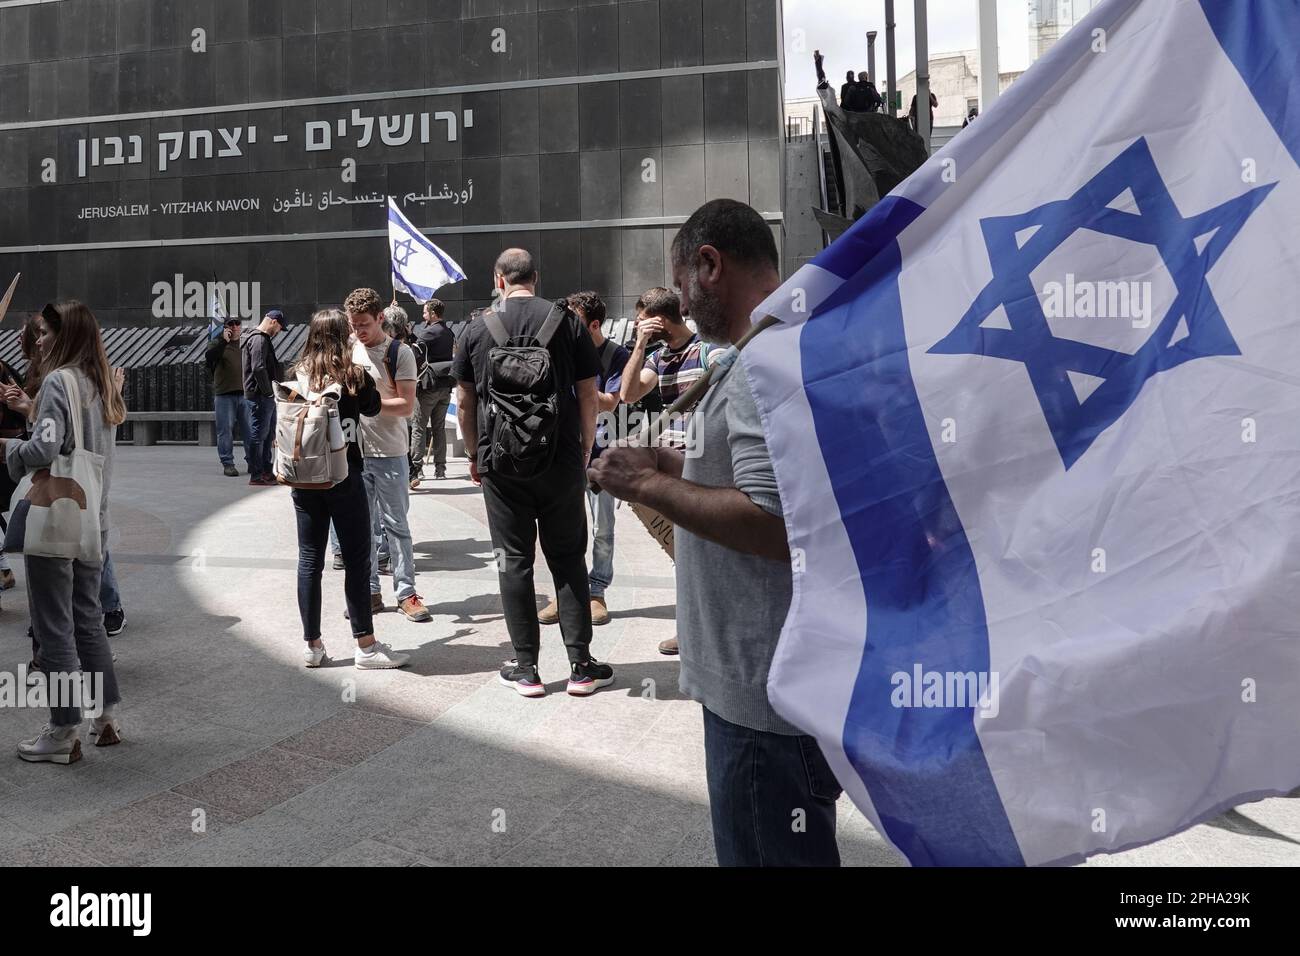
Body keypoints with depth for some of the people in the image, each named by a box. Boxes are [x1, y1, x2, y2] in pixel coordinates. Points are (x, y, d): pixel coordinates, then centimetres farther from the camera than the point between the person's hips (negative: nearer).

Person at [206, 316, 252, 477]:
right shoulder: (217, 343, 6)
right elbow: (209, 358, -14)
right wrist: (223, 341, -20)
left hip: (245, 393, 2)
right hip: (224, 395, -2)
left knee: (250, 430, 2)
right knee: (225, 431, -1)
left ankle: (252, 462, 10)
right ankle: (227, 464, 5)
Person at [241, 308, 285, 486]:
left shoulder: (263, 339, 19)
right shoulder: (259, 339, -15)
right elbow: (259, 368, -24)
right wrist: (269, 391, -18)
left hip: (265, 397, 11)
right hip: (259, 396, -11)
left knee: (269, 433, 18)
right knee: (258, 434, -5)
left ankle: (266, 469, 28)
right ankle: (256, 475, 0)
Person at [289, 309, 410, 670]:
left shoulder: (297, 375, 0)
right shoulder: (354, 375, -8)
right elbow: (373, 408, 8)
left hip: (304, 479, 4)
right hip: (344, 477, -4)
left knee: (309, 560, 9)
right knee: (356, 560, 3)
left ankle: (312, 645, 16)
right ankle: (366, 646, 7)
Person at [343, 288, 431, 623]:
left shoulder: (400, 353, -7)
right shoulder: (348, 350, 9)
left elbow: (406, 406, -12)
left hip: (389, 454, -5)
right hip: (355, 451, 5)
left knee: (396, 525, 1)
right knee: (363, 526, 10)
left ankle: (406, 592, 8)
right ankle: (369, 592, 18)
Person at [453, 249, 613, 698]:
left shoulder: (477, 331, 1)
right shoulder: (567, 323, -1)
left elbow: (464, 402, 7)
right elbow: (588, 395, 0)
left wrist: (474, 454, 19)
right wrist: (585, 451, 10)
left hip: (501, 463, 0)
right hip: (561, 460, 0)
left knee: (514, 561, 8)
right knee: (568, 559, 9)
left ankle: (526, 668, 12)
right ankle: (581, 665, 10)